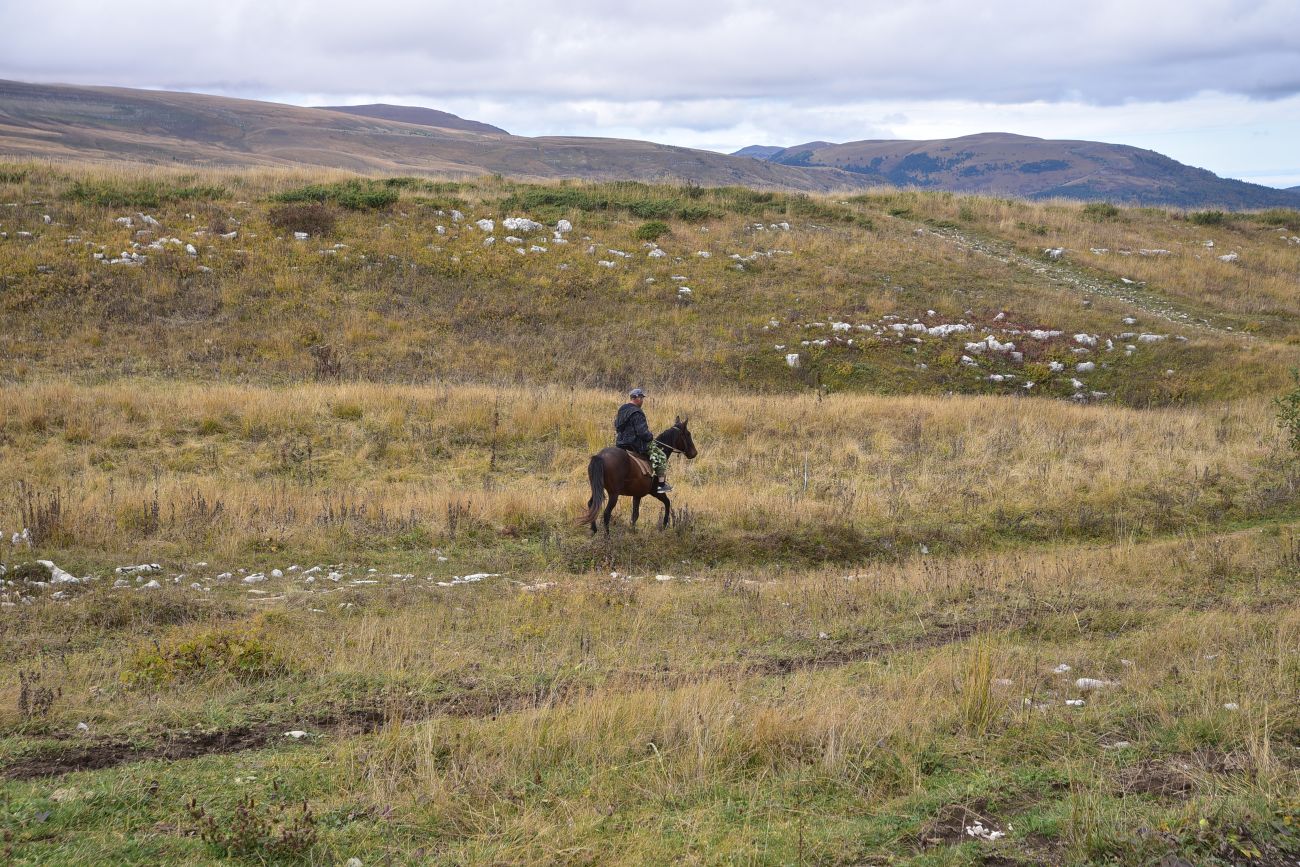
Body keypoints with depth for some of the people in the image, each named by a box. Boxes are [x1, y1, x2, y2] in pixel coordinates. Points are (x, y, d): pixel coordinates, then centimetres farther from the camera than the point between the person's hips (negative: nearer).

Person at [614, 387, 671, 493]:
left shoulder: (622, 410, 8)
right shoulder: (637, 414, -22)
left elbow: (617, 426, 19)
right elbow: (642, 432, -26)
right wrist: (651, 436, -7)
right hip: (636, 443, -10)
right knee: (661, 456, 0)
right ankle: (661, 484, -1)